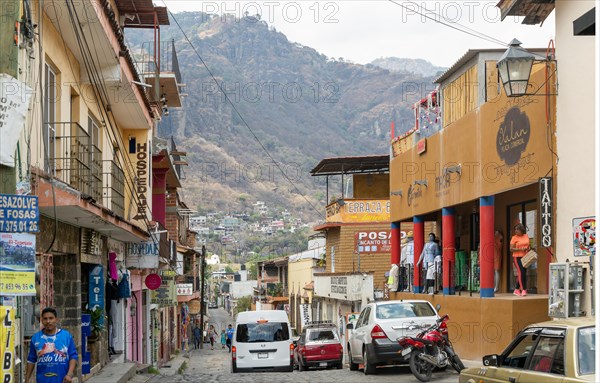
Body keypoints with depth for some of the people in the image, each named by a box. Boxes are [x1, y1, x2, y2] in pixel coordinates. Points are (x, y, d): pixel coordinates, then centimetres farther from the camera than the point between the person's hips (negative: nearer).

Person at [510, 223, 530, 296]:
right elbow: (511, 249, -9)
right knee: (521, 272, -16)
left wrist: (528, 248, 0)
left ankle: (517, 290, 16)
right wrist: (520, 249, -20)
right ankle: (523, 290, -14)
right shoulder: (514, 238, -5)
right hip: (517, 257, -5)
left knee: (524, 273, 6)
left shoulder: (526, 236, 10)